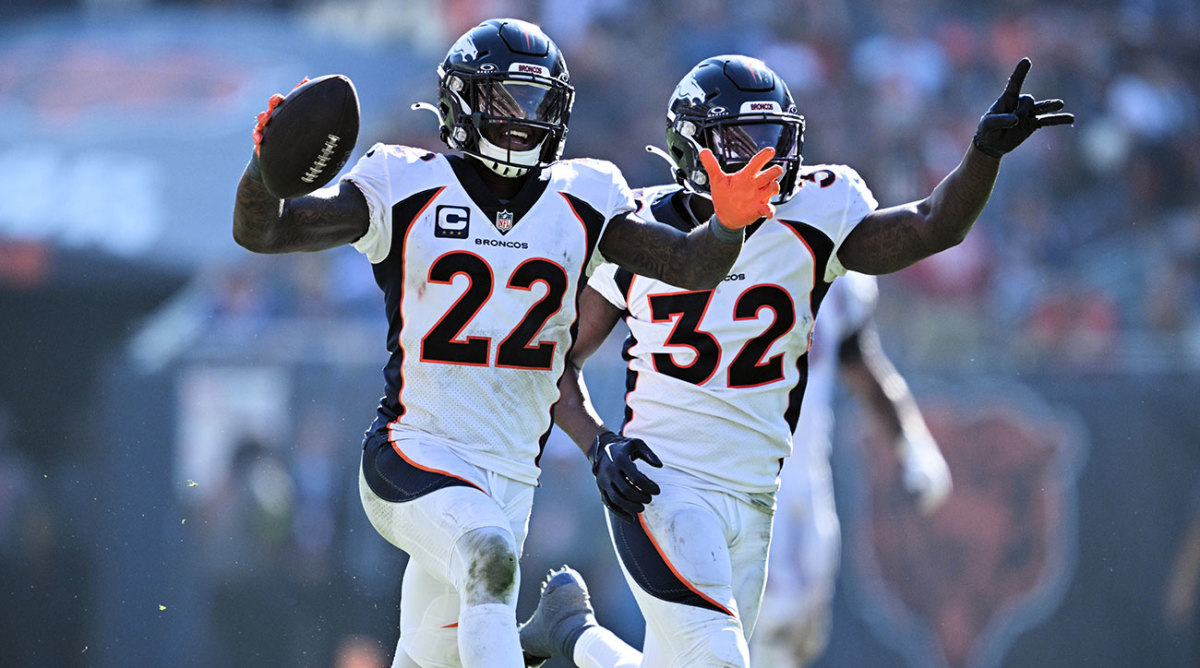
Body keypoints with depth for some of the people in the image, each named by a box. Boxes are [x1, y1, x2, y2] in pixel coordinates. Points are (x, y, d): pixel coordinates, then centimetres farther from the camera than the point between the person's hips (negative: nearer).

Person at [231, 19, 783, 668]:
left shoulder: (581, 206, 7)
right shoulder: (407, 191, -3)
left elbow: (692, 266, -2)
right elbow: (260, 232, -8)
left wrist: (727, 225, -24)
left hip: (509, 476, 5)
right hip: (414, 457, -5)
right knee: (490, 557, -34)